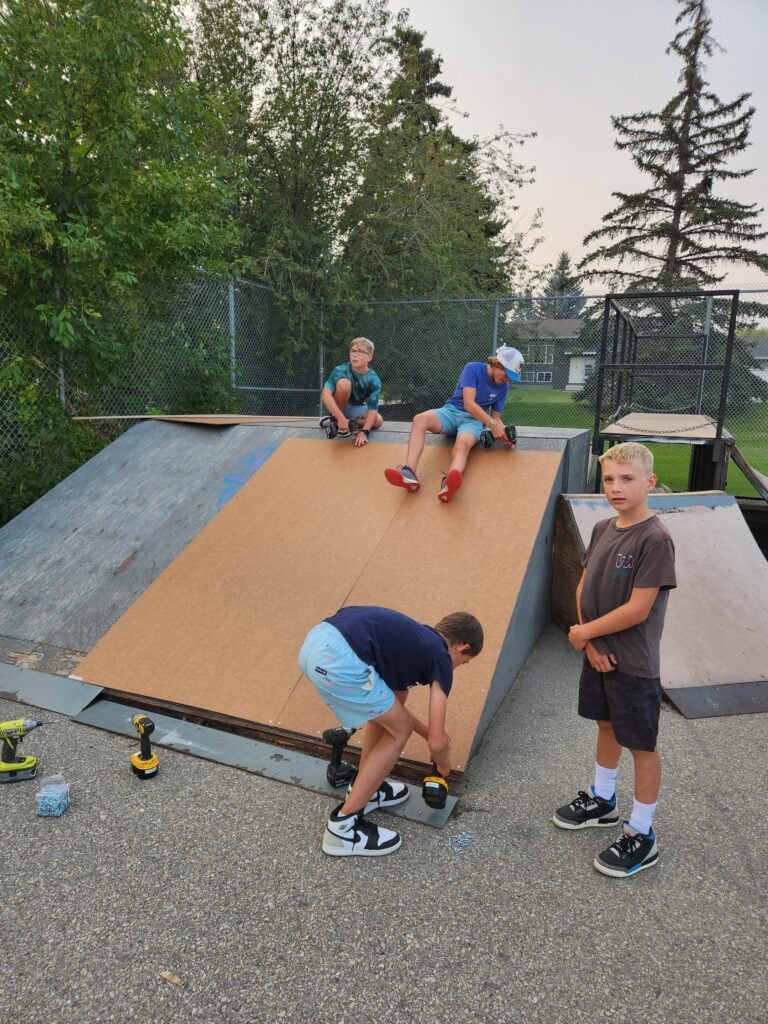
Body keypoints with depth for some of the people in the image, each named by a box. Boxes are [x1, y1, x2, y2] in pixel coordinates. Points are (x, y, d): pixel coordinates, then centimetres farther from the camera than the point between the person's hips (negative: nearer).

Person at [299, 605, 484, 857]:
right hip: (340, 658, -9)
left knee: (386, 714, 28)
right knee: (399, 731, 12)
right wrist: (443, 764, 37)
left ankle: (365, 790, 40)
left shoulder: (414, 639, 32)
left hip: (315, 642, 9)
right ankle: (343, 826, 16)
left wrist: (427, 731, 51)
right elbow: (437, 742, 15)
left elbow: (392, 703, 42)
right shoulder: (440, 659, 12)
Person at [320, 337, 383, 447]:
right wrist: (340, 418, -45)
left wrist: (364, 432, -38)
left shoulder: (374, 380, -20)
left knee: (378, 421, -19)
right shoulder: (340, 370, -26)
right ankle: (334, 421, -16)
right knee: (344, 383, -31)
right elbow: (326, 394, -36)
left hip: (356, 408, 3)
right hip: (337, 406, -3)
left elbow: (372, 409, -24)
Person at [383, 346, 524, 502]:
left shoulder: (503, 387, 6)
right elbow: (468, 403, -16)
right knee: (420, 419, -34)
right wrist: (492, 424, -23)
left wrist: (503, 432, -15)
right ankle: (409, 473, -52)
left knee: (462, 445, -38)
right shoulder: (473, 368, -8)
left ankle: (448, 483, -73)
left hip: (474, 419, 0)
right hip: (452, 411, 0)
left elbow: (496, 416, 8)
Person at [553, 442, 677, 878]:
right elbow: (584, 588, 6)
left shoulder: (655, 538, -21)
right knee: (607, 726, 23)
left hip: (633, 662, -7)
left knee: (642, 744, 8)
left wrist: (584, 632, -12)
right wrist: (591, 642, -6)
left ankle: (641, 836, 24)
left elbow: (637, 609, -23)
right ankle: (603, 801, 44)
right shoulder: (603, 529, 1)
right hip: (598, 653, 7)